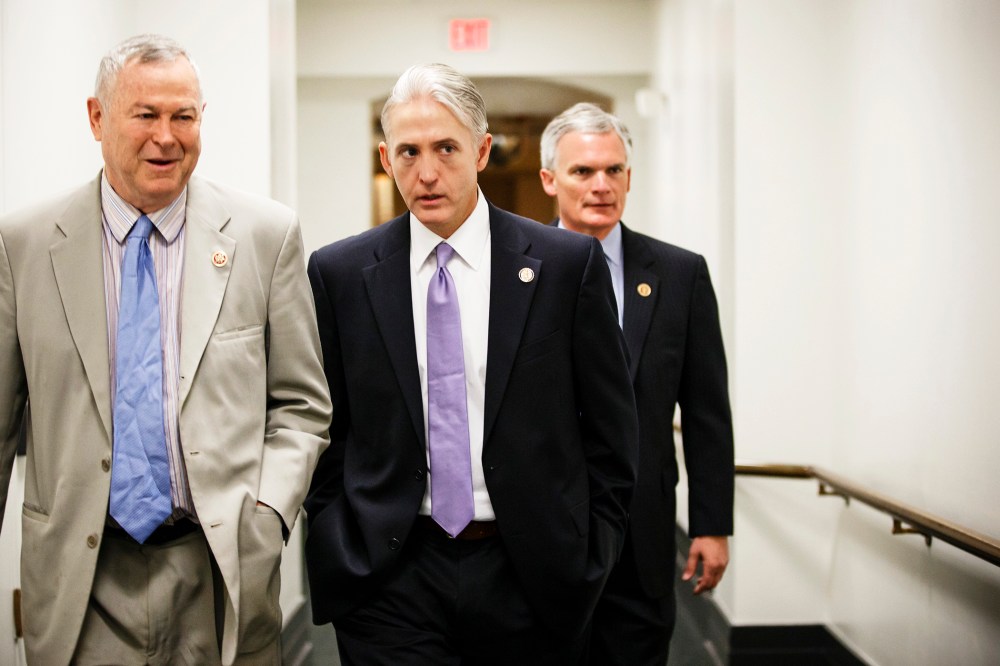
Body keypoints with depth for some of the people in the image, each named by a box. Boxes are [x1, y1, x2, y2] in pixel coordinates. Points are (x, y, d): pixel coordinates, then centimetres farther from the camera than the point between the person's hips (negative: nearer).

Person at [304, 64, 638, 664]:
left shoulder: (569, 264, -2)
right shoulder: (340, 273, 2)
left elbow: (611, 425, 2)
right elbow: (323, 424, 8)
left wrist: (586, 560, 0)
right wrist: (336, 541, 1)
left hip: (530, 575, 0)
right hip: (389, 576, 0)